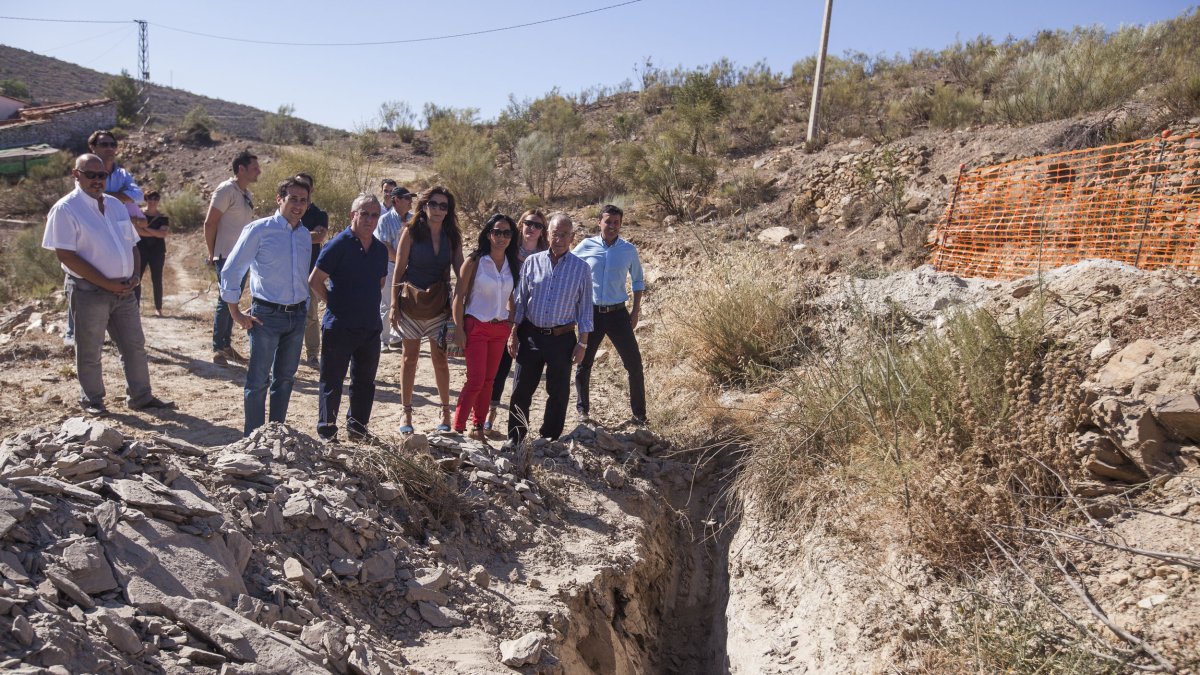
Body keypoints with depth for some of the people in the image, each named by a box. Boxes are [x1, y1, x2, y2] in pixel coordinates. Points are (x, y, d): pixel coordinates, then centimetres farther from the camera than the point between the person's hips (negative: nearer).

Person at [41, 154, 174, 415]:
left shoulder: (115, 205, 12)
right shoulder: (65, 209, -9)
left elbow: (131, 244, 17)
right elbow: (65, 255, -16)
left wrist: (135, 275, -2)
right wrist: (106, 283, -18)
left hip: (124, 290, 6)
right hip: (88, 292, -6)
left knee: (135, 345, 10)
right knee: (89, 351, 6)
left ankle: (140, 396, 20)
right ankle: (91, 400, 21)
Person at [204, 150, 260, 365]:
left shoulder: (247, 194, 13)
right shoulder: (226, 190, -12)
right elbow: (210, 223, -12)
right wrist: (212, 254, -9)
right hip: (227, 257, -8)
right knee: (225, 301, -3)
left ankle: (227, 346, 22)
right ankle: (218, 349, 6)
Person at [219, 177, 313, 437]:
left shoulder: (305, 236, 9)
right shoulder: (259, 230, -9)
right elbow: (230, 271, -7)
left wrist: (304, 309, 16)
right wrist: (236, 313, -6)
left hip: (297, 316, 6)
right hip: (266, 315, -6)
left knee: (285, 378, 13)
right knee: (258, 380, 0)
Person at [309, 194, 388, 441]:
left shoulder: (380, 249, 9)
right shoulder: (338, 244, -11)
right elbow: (315, 281, -10)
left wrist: (369, 306, 12)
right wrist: (334, 304, -4)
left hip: (371, 327, 6)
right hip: (339, 327, -6)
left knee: (365, 381, 14)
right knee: (332, 381, 5)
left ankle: (357, 427, 29)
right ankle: (327, 432, 18)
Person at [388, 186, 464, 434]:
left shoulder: (452, 236, 4)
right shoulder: (411, 232, -3)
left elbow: (460, 271, 4)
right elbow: (399, 270, -2)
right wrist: (394, 304, -6)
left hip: (439, 303, 1)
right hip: (411, 301, -1)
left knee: (440, 358, 3)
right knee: (409, 357, 5)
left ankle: (445, 411, 16)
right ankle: (407, 413, 14)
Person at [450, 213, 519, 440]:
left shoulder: (512, 264, 6)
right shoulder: (475, 261, -7)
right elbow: (459, 296, -7)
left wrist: (512, 325, 7)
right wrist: (459, 329, -11)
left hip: (500, 328, 5)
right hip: (476, 326, -4)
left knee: (488, 380, 10)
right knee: (476, 379, -9)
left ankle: (478, 427, 21)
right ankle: (457, 428, 2)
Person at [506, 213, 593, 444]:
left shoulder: (581, 268, 0)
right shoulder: (532, 262, 3)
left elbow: (585, 308, 2)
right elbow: (519, 300, 7)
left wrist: (583, 342, -2)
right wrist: (513, 334, 2)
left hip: (562, 338, -1)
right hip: (530, 335, 1)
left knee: (558, 393, 7)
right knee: (521, 390, 7)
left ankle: (549, 440, 21)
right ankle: (514, 440, 20)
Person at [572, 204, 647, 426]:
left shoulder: (629, 250, 1)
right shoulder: (586, 246, -3)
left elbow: (638, 281, 13)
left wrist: (636, 311, 6)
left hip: (618, 314, 1)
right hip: (591, 313, 0)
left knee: (634, 363, -1)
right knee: (584, 364, 9)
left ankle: (639, 414, 10)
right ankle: (582, 409, 26)